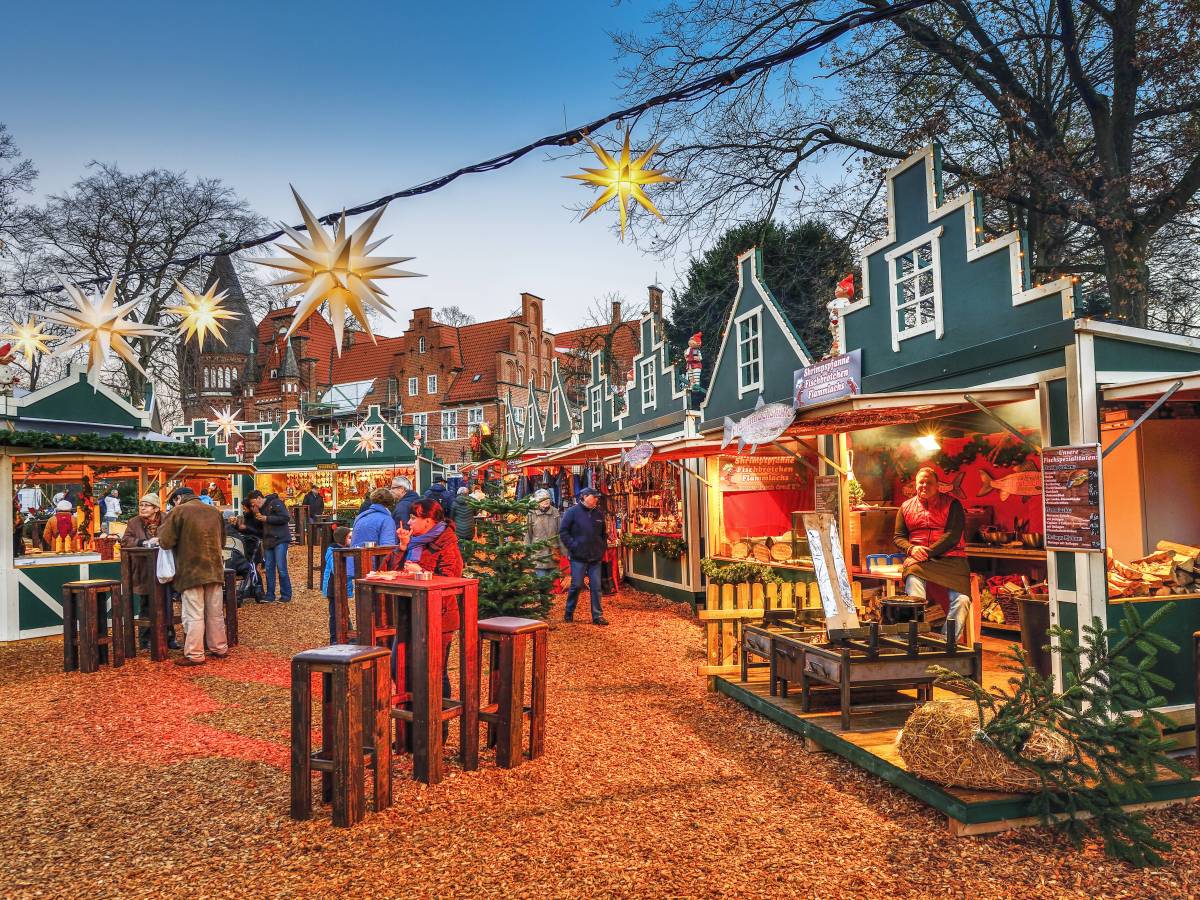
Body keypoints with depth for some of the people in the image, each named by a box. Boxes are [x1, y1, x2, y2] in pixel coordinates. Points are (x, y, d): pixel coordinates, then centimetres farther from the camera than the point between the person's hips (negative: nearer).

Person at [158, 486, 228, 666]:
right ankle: (220, 648, 20)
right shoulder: (214, 511, 10)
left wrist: (166, 520, 7)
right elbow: (222, 540, 18)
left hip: (191, 571, -5)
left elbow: (166, 542, -8)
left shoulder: (178, 512, -7)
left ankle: (194, 655, 2)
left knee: (194, 615, -1)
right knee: (216, 613, 13)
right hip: (215, 570, 5)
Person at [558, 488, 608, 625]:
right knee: (576, 585, 0)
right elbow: (563, 531, -6)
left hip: (595, 557, 5)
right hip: (578, 557, -5)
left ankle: (598, 616, 8)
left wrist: (603, 547, 13)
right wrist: (572, 546, -12)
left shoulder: (599, 514, 13)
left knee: (596, 587, 3)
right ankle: (568, 613, 18)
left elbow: (603, 534, 25)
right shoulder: (572, 512, -4)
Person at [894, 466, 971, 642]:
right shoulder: (906, 507, 19)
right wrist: (911, 549, -7)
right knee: (914, 600, -27)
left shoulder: (952, 504, 8)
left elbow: (953, 535, -4)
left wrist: (929, 551, -14)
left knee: (962, 600, -25)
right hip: (917, 560, 1)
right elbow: (898, 537, 16)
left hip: (950, 558, -1)